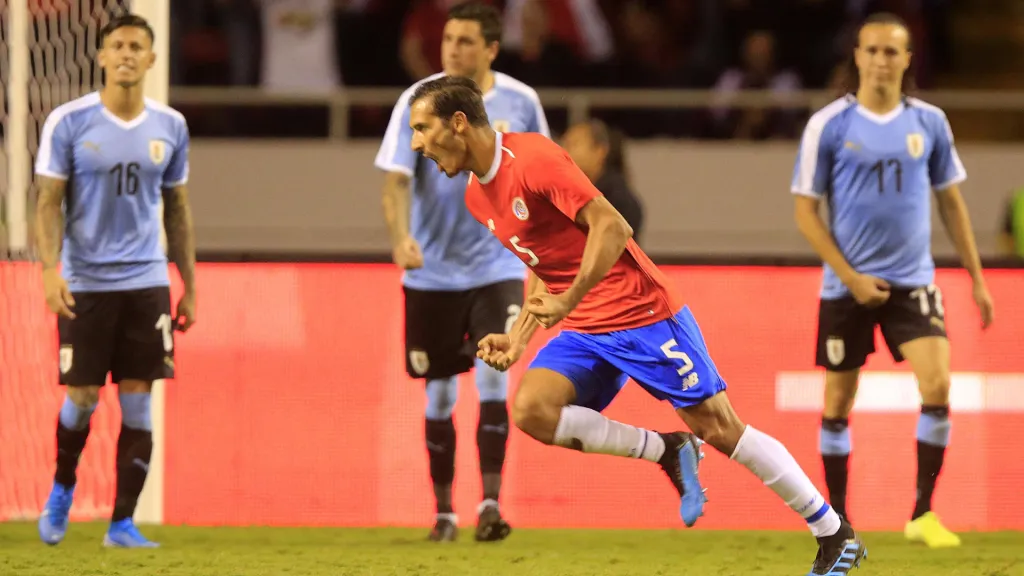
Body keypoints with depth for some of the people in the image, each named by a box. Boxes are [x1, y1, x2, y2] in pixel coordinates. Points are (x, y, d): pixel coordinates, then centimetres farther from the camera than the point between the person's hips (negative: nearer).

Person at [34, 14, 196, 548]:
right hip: (85, 282, -2)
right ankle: (62, 487, 29)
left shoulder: (170, 126, 6)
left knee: (138, 403, -2)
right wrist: (51, 270, -17)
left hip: (146, 283, 2)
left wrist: (190, 286, 12)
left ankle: (123, 523, 3)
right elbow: (48, 203, -4)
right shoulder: (69, 122, -4)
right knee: (82, 398, 1)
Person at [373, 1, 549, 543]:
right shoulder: (417, 102, -7)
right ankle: (443, 511, 17)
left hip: (497, 268, 0)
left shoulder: (520, 102, -2)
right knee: (440, 393, 6)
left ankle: (490, 502, -13)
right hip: (433, 271, 0)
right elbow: (396, 179, -13)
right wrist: (400, 236, -30)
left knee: (493, 380, -14)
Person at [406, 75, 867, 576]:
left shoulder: (532, 159, -17)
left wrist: (566, 303, -26)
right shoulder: (478, 197, 10)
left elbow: (611, 226, -23)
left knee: (719, 429, -6)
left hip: (640, 311, -8)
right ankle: (666, 452, -3)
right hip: (583, 331, 8)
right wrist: (516, 340, 8)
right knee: (531, 409, -17)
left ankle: (836, 535, 5)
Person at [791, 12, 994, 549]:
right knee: (839, 401, 4)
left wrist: (977, 278, 12)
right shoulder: (829, 125, -4)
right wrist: (850, 277, -11)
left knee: (937, 386, -15)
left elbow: (951, 202, 13)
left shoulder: (929, 122, 4)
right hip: (848, 284, -1)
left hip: (912, 282, 1)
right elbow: (805, 211, -3)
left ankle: (922, 514, -5)